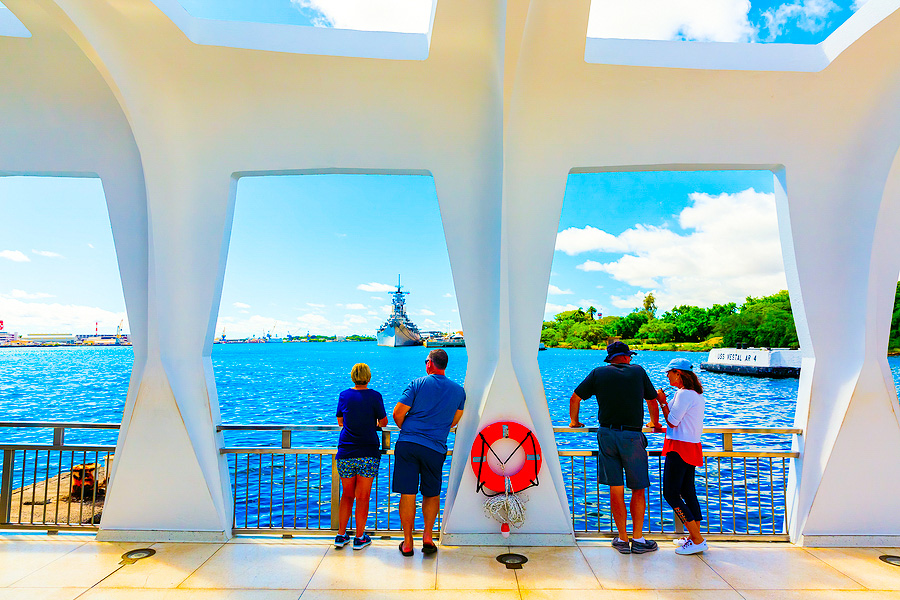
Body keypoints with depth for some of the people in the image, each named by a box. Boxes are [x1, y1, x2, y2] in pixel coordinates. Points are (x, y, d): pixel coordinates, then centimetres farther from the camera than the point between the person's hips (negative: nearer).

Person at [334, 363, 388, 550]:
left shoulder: (344, 395, 3)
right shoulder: (374, 396, -6)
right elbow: (383, 422, 3)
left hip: (345, 453, 3)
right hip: (368, 454, -3)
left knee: (347, 495, 17)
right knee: (363, 497, 7)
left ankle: (341, 535, 21)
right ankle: (359, 538, 14)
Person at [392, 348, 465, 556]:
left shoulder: (417, 384, -2)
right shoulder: (459, 391, 7)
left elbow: (398, 414, -4)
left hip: (407, 444, -1)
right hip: (435, 448, 2)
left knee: (407, 494, 6)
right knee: (432, 494, 19)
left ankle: (407, 543, 14)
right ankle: (428, 536, 14)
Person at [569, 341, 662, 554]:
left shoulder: (598, 373, 7)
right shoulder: (638, 371, 7)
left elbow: (575, 398, 8)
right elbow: (652, 401, 17)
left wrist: (574, 421, 24)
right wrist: (655, 422, 36)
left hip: (607, 435, 1)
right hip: (632, 436, -1)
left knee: (615, 488, 7)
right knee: (638, 488, 11)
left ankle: (622, 539, 14)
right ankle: (638, 539, 14)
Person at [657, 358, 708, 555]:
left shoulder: (684, 394, -17)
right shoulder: (697, 394, 13)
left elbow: (672, 422, -16)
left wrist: (662, 402, -6)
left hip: (679, 448, -10)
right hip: (692, 447, 10)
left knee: (670, 493, -5)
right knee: (687, 491, 16)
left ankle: (698, 541, -3)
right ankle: (694, 536, 24)